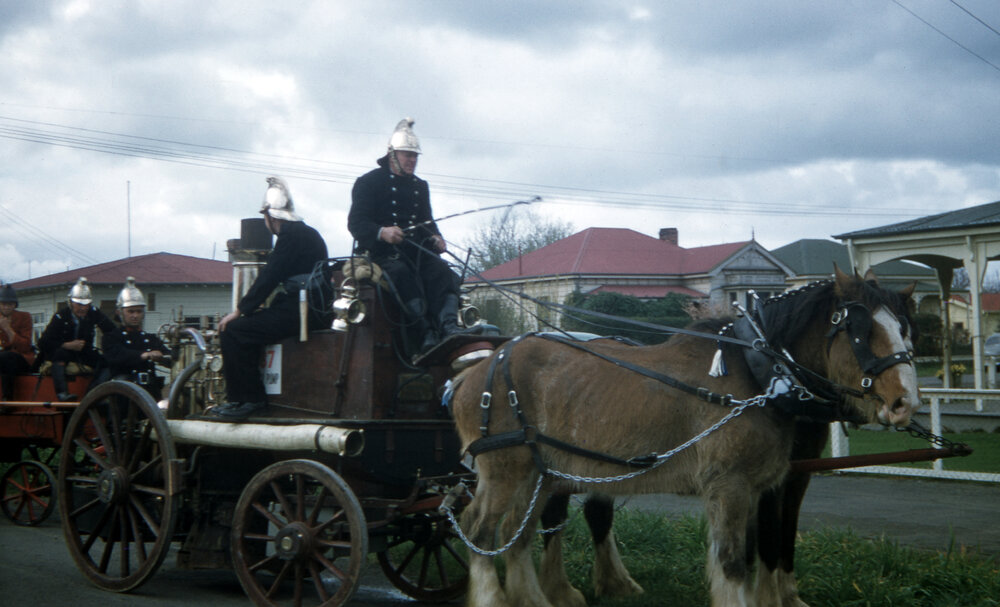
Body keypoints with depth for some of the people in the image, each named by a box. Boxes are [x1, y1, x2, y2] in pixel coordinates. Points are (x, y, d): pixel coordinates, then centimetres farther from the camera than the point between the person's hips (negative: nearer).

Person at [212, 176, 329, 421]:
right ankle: (237, 397, 18)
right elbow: (273, 275, 23)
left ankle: (251, 398, -8)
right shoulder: (307, 233, 21)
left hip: (300, 312, -10)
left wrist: (240, 310, -7)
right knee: (243, 326, 19)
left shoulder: (292, 234, -10)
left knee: (233, 331, -13)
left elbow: (269, 277, -14)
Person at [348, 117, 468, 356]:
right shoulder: (369, 182, 4)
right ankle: (425, 334, -46)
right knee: (403, 274, -37)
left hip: (415, 250, 6)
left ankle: (448, 325, -42)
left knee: (443, 272, -25)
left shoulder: (420, 186, 24)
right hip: (381, 253, -6)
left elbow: (427, 221, 27)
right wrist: (382, 232, -28)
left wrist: (435, 238, 1)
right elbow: (356, 222, -7)